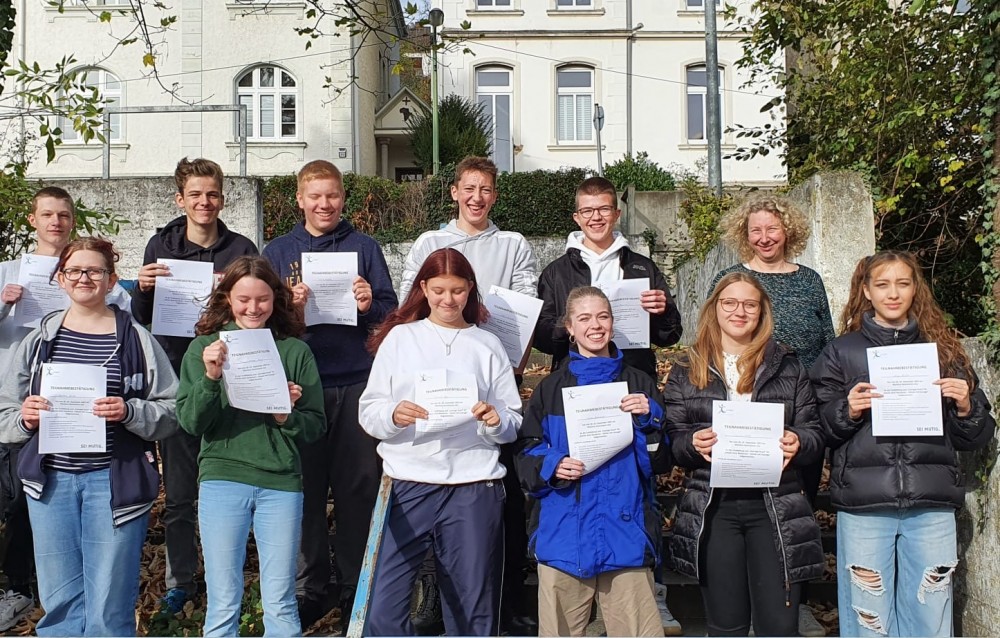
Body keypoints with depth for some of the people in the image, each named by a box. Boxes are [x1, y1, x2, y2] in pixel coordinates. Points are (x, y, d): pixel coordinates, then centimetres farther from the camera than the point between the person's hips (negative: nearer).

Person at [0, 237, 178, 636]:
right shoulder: (41, 339, 8)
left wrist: (129, 412, -19)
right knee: (59, 603, 11)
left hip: (115, 480, -3)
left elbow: (170, 411, -2)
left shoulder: (135, 338, 0)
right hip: (51, 480, 3)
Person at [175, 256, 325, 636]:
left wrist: (286, 416, -13)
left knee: (280, 606, 7)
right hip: (222, 478, 0)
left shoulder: (295, 351, 5)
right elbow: (190, 423, -1)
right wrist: (210, 377, -16)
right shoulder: (205, 347, 5)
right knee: (222, 606, 7)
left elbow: (316, 426, 6)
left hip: (281, 481, 0)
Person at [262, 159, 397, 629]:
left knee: (359, 487, 4)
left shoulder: (364, 247, 9)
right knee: (305, 488, 4)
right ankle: (309, 587, 18)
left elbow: (391, 312, 7)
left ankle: (356, 587, 17)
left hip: (357, 384, 0)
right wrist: (287, 305, -11)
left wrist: (370, 307, -14)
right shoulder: (278, 251, 11)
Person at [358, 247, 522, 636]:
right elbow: (368, 412, 4)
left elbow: (513, 424, 8)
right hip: (408, 486, 0)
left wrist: (496, 421, -14)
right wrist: (392, 415, -17)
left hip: (474, 489, 1)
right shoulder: (399, 337, 9)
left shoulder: (488, 346, 10)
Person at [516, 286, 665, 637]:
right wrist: (552, 466, -12)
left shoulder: (638, 383, 9)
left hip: (625, 529, 0)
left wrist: (649, 417, -9)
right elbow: (527, 451, 7)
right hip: (564, 531, 0)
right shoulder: (551, 388, 8)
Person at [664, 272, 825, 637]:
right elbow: (671, 440, 6)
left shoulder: (788, 369, 10)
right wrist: (693, 443, -16)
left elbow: (815, 435, 9)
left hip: (775, 507, 0)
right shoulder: (686, 372, 9)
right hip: (712, 510, 0)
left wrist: (798, 442, -14)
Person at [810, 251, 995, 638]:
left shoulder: (943, 349, 13)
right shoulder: (842, 351, 8)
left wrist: (966, 407, -6)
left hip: (932, 506, 2)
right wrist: (847, 411, -13)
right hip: (863, 504, -1)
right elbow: (821, 429, 6)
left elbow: (975, 439, 14)